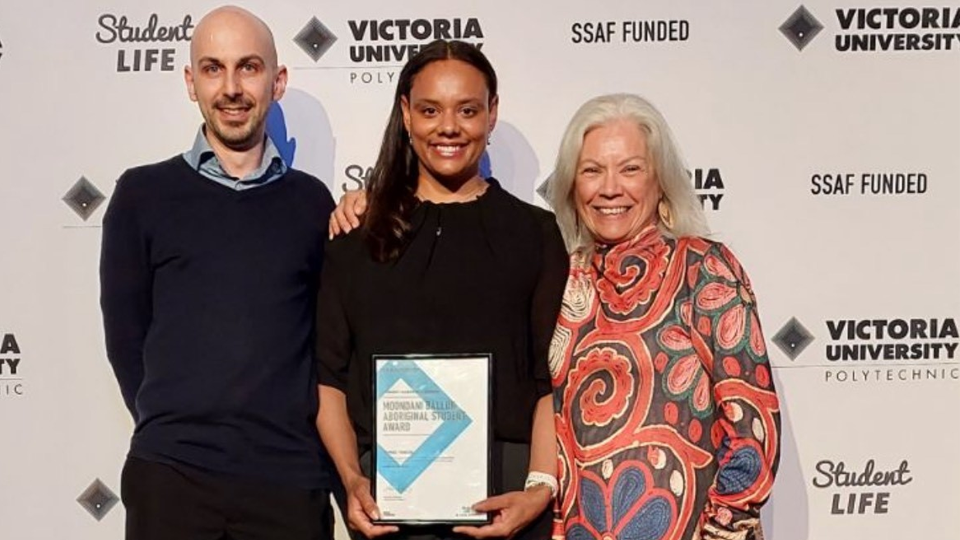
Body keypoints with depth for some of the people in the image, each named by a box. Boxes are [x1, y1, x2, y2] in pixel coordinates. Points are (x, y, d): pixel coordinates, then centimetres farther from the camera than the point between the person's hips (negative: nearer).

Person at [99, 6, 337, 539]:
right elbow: (125, 336, 5)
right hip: (170, 474, -1)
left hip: (290, 478, 1)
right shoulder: (143, 194, 4)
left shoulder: (311, 201, 7)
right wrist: (173, 430, 2)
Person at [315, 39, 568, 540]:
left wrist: (541, 487, -12)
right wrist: (353, 480, -7)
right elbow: (329, 375, 5)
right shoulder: (358, 236, 8)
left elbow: (555, 379, 0)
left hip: (504, 491, 0)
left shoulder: (536, 233, 6)